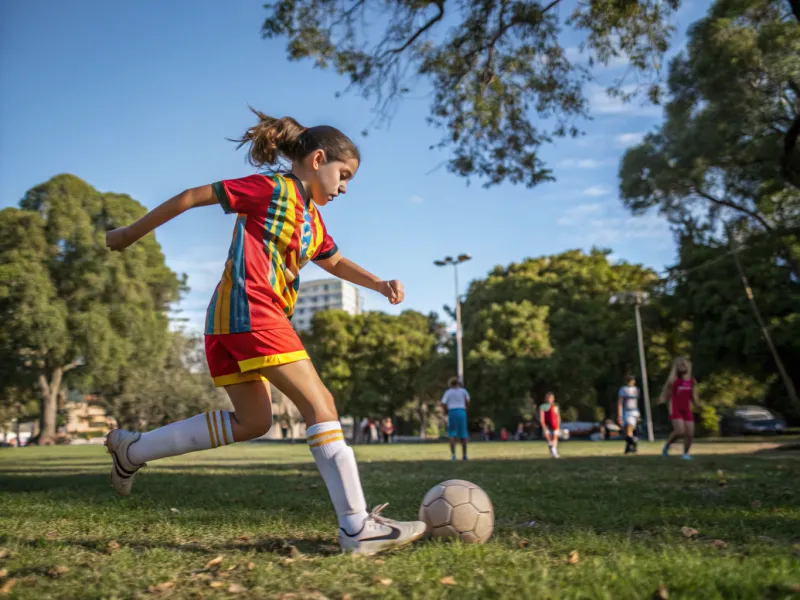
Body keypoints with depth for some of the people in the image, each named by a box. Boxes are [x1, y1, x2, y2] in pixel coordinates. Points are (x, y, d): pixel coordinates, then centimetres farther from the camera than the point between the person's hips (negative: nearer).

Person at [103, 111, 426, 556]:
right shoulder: (273, 189, -3)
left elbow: (334, 261, 35)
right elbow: (193, 197, -1)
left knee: (252, 423, 14)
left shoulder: (312, 219, 21)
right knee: (320, 404, -11)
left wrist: (380, 284, 18)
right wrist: (131, 234, 6)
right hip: (251, 308, -10)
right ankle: (358, 527, -10)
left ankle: (133, 449, 20)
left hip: (230, 319, 10)